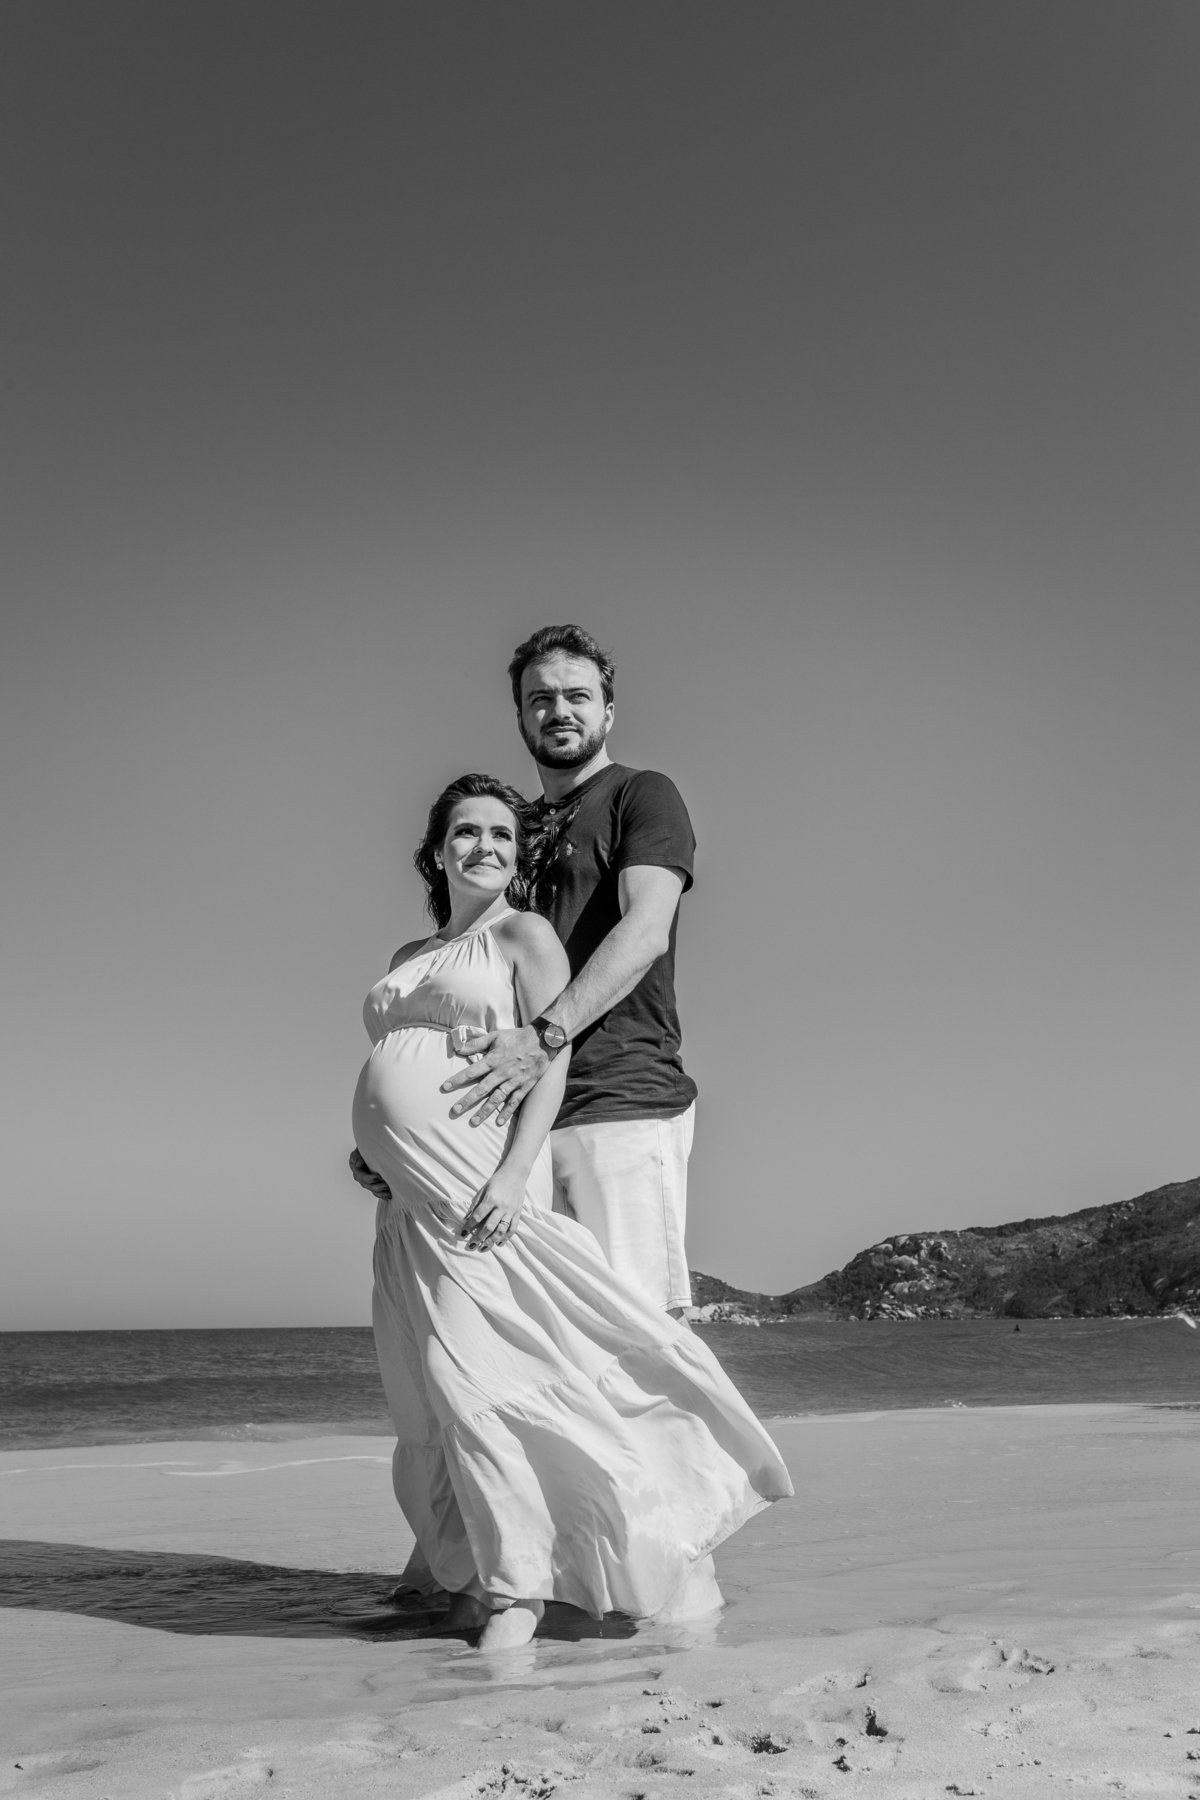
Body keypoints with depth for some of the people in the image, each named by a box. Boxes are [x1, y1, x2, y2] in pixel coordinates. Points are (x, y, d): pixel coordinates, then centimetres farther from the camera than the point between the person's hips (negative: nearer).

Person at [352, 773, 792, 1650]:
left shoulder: (525, 936, 2)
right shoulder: (408, 958, 22)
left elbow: (551, 1062, -8)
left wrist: (511, 1176, -19)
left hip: (480, 1176, -7)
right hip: (407, 1197, 7)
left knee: (472, 1367, -12)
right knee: (426, 1389, 8)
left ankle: (518, 1586, 0)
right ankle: (473, 1571, 22)